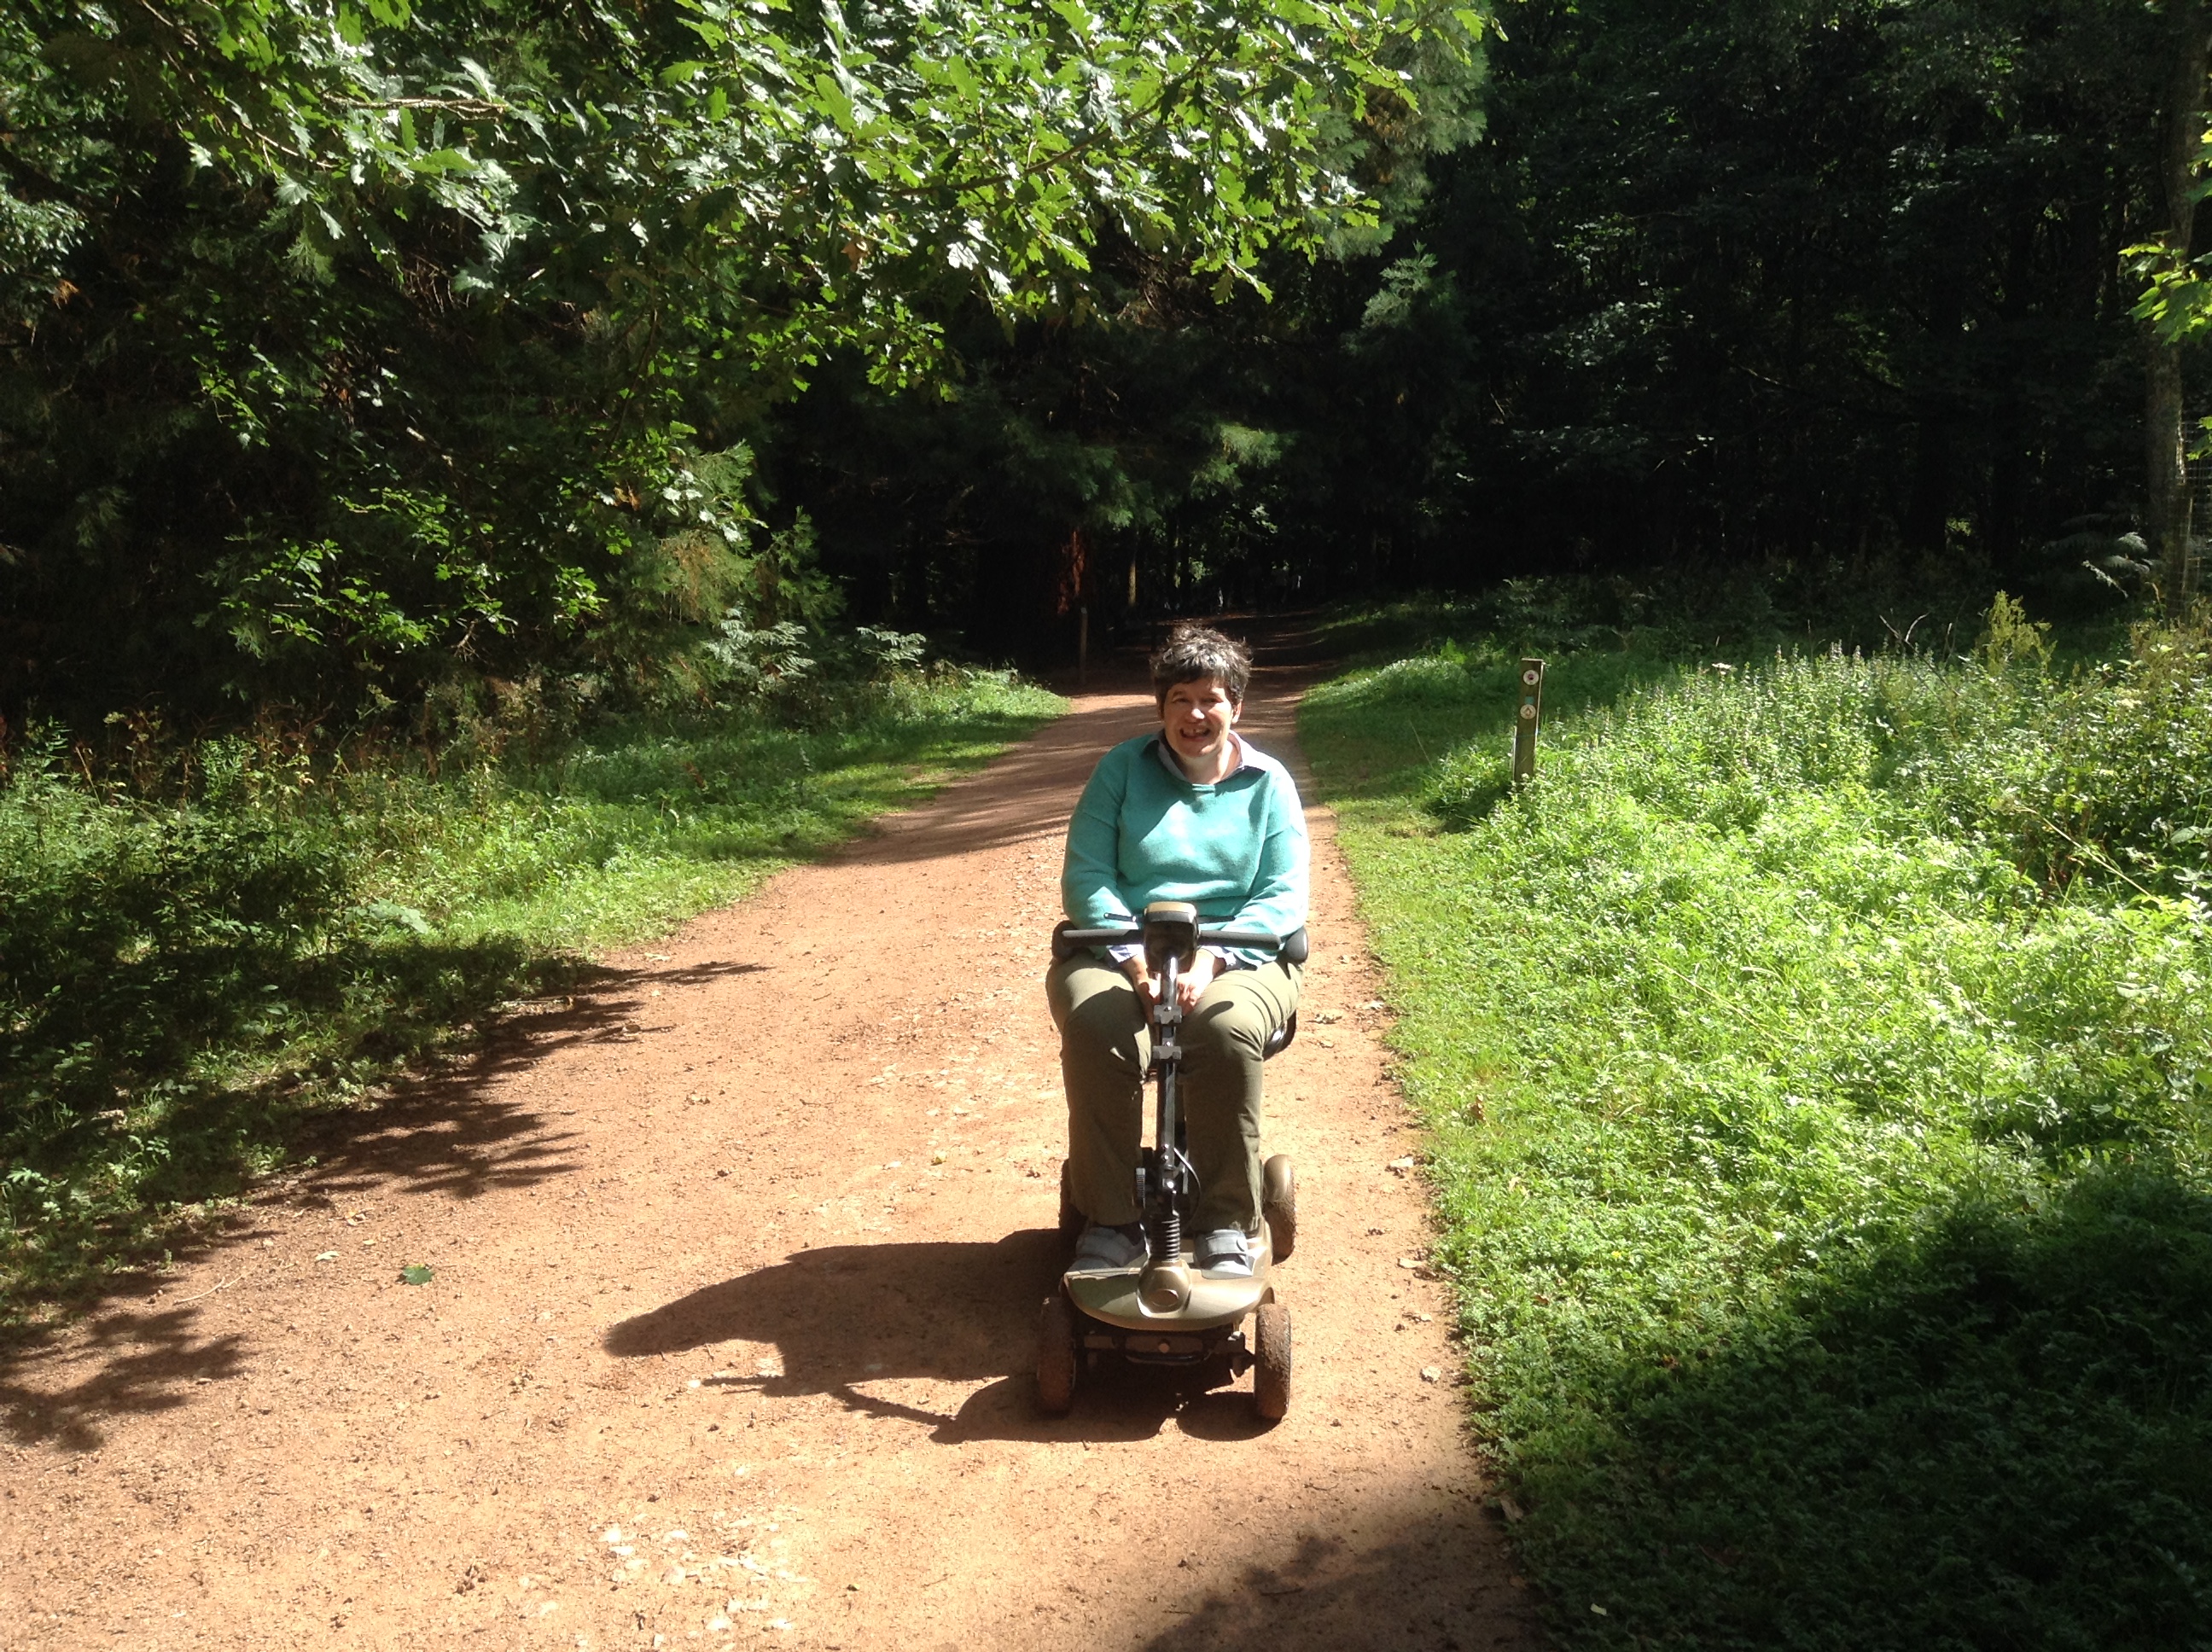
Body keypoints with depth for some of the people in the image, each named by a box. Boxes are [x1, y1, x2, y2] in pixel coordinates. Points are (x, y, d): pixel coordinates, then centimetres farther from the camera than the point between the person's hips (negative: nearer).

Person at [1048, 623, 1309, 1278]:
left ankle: (1228, 1225, -18)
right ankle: (1110, 1222, -20)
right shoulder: (1122, 768, 9)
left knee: (1225, 1031, -35)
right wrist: (1134, 957, -17)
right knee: (1095, 1027, -33)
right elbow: (1085, 876, -1)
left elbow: (1283, 897, -1)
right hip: (1122, 949, 1)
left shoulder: (1267, 783, 9)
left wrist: (1212, 958, -18)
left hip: (1236, 958, 0)